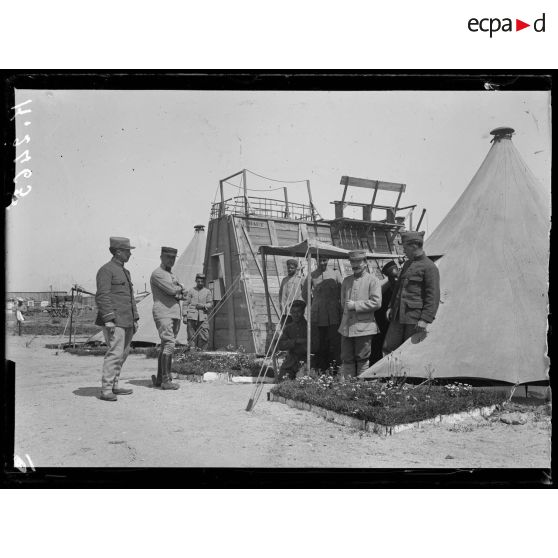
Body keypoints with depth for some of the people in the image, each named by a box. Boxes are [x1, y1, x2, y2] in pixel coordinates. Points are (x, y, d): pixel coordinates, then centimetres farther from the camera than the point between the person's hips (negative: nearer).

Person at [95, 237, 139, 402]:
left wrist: (135, 319, 19)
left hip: (127, 321, 9)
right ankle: (106, 390, -8)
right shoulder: (106, 270, -6)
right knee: (115, 353, -12)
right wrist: (108, 319, -21)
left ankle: (114, 386, 18)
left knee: (123, 353, 10)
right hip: (115, 321, -9)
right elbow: (102, 296, -14)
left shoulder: (125, 271, 22)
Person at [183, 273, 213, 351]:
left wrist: (203, 305, -9)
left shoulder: (207, 292, 16)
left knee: (204, 337, -9)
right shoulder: (191, 291, 13)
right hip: (191, 317, 0)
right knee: (192, 337, 0)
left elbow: (211, 304, 11)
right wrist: (185, 316, 0)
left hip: (203, 317, 0)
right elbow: (185, 304, 9)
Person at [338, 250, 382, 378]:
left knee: (362, 359, 2)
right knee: (347, 358, 7)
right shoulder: (346, 280, 15)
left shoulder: (372, 280, -3)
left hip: (364, 326, -5)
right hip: (346, 326, 5)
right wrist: (347, 308, 9)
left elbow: (376, 302, -12)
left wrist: (355, 305, -13)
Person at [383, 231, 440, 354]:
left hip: (415, 318, -7)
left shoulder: (429, 267, -9)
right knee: (388, 347, 3)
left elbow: (433, 297, -13)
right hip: (398, 316, 7)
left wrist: (425, 319, -18)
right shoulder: (407, 264, 17)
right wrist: (391, 306, 17)